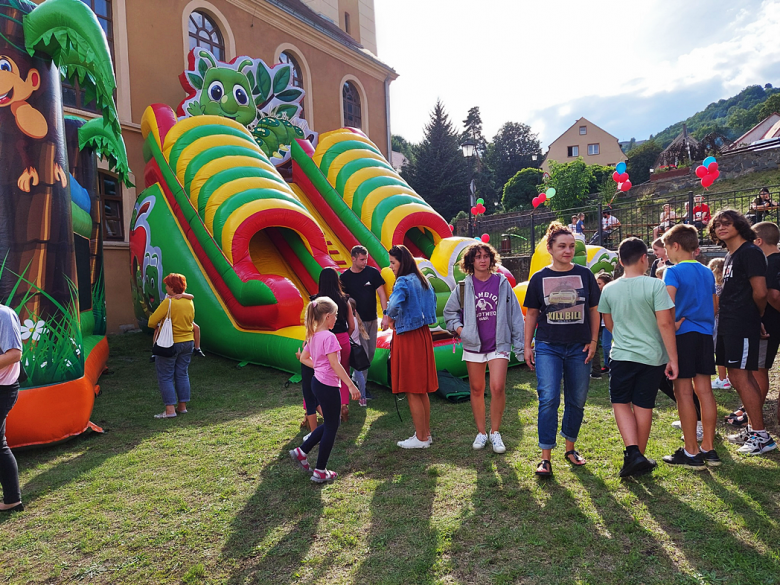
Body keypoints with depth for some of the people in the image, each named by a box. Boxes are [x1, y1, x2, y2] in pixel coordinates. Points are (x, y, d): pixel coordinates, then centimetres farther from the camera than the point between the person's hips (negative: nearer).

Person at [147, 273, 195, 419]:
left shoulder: (168, 302, -17)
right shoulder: (189, 302, 3)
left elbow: (152, 322, -13)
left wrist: (158, 326, 7)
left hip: (170, 343, -6)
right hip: (188, 341, 6)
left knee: (165, 376, 2)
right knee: (182, 374, 15)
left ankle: (170, 410, 0)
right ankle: (182, 406, 19)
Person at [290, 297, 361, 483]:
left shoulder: (313, 336, 7)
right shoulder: (329, 337, -19)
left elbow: (303, 358, 16)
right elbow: (335, 364, -24)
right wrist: (351, 385, -23)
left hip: (317, 382, 9)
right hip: (328, 386, -9)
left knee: (331, 423, 22)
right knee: (331, 427, 4)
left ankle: (301, 452, 25)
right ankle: (320, 472, 13)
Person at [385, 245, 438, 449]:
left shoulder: (403, 282, -16)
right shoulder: (423, 281, 11)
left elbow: (394, 305, -32)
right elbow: (431, 306, 17)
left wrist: (391, 318, -10)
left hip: (408, 338, -9)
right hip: (423, 335, 9)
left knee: (412, 392, 2)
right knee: (422, 389, 16)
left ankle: (420, 438, 11)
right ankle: (426, 433, 26)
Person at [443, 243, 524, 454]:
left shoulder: (502, 283, 0)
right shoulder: (464, 287, 3)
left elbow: (515, 314, 1)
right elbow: (449, 311, 15)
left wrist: (520, 345, -1)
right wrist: (458, 327, -4)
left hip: (499, 344, -2)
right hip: (473, 344, 2)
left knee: (498, 387, -12)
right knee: (476, 389, 10)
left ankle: (495, 432, 8)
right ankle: (481, 432, 25)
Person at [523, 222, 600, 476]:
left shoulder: (584, 274, 3)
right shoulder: (539, 278, 1)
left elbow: (594, 310, 9)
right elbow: (531, 314, 6)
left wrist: (593, 341, 2)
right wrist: (527, 346, 3)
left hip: (579, 348, 2)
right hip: (548, 347, -2)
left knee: (577, 401, 10)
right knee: (548, 399, -10)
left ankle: (570, 448, 29)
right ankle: (546, 457, -3)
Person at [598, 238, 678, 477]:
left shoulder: (609, 289, -1)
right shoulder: (655, 285, -10)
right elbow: (665, 324, -12)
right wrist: (673, 358, -6)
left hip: (622, 356, 1)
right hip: (652, 356, -1)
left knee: (621, 403, 12)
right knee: (643, 406, 10)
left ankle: (633, 452, -4)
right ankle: (639, 457, 22)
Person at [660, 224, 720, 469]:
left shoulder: (673, 271, -9)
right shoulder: (707, 272, 13)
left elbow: (667, 302, -25)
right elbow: (713, 305, 21)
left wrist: (673, 323, -12)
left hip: (683, 334, -7)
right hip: (705, 334, 7)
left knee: (683, 392, -1)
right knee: (704, 390, 10)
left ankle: (691, 453, 4)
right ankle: (708, 449, 17)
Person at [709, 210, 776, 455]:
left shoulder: (750, 252, -12)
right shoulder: (730, 256, 18)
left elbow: (760, 292, -17)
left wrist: (757, 315, -1)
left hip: (743, 325, -9)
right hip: (728, 324, 9)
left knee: (740, 376, -7)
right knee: (739, 376, 14)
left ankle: (761, 436, 1)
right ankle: (752, 428, 25)